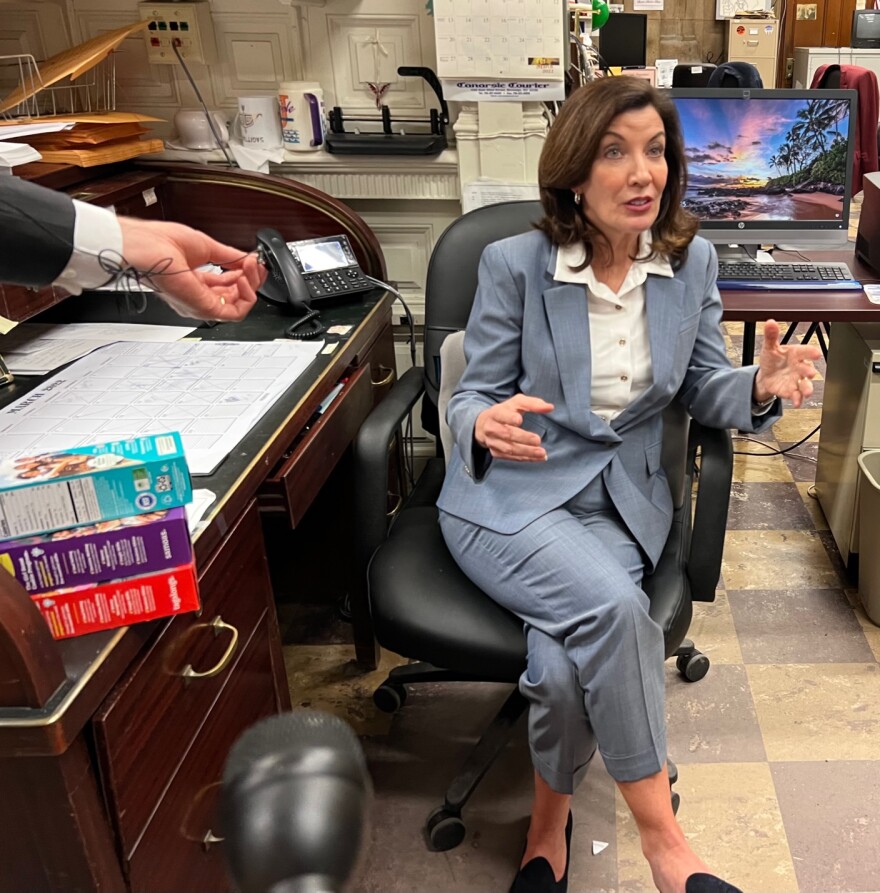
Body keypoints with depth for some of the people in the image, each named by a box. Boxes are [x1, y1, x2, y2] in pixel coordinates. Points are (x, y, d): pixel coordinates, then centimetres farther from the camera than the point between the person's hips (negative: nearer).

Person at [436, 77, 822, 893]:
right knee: (613, 606, -31)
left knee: (565, 662, -26)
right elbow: (471, 398, -1)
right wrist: (488, 425, -27)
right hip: (509, 498, -2)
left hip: (622, 502, 3)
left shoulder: (692, 262, 3)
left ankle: (548, 825, 5)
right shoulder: (514, 263, -7)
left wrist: (762, 387, -14)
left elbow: (703, 393, 9)